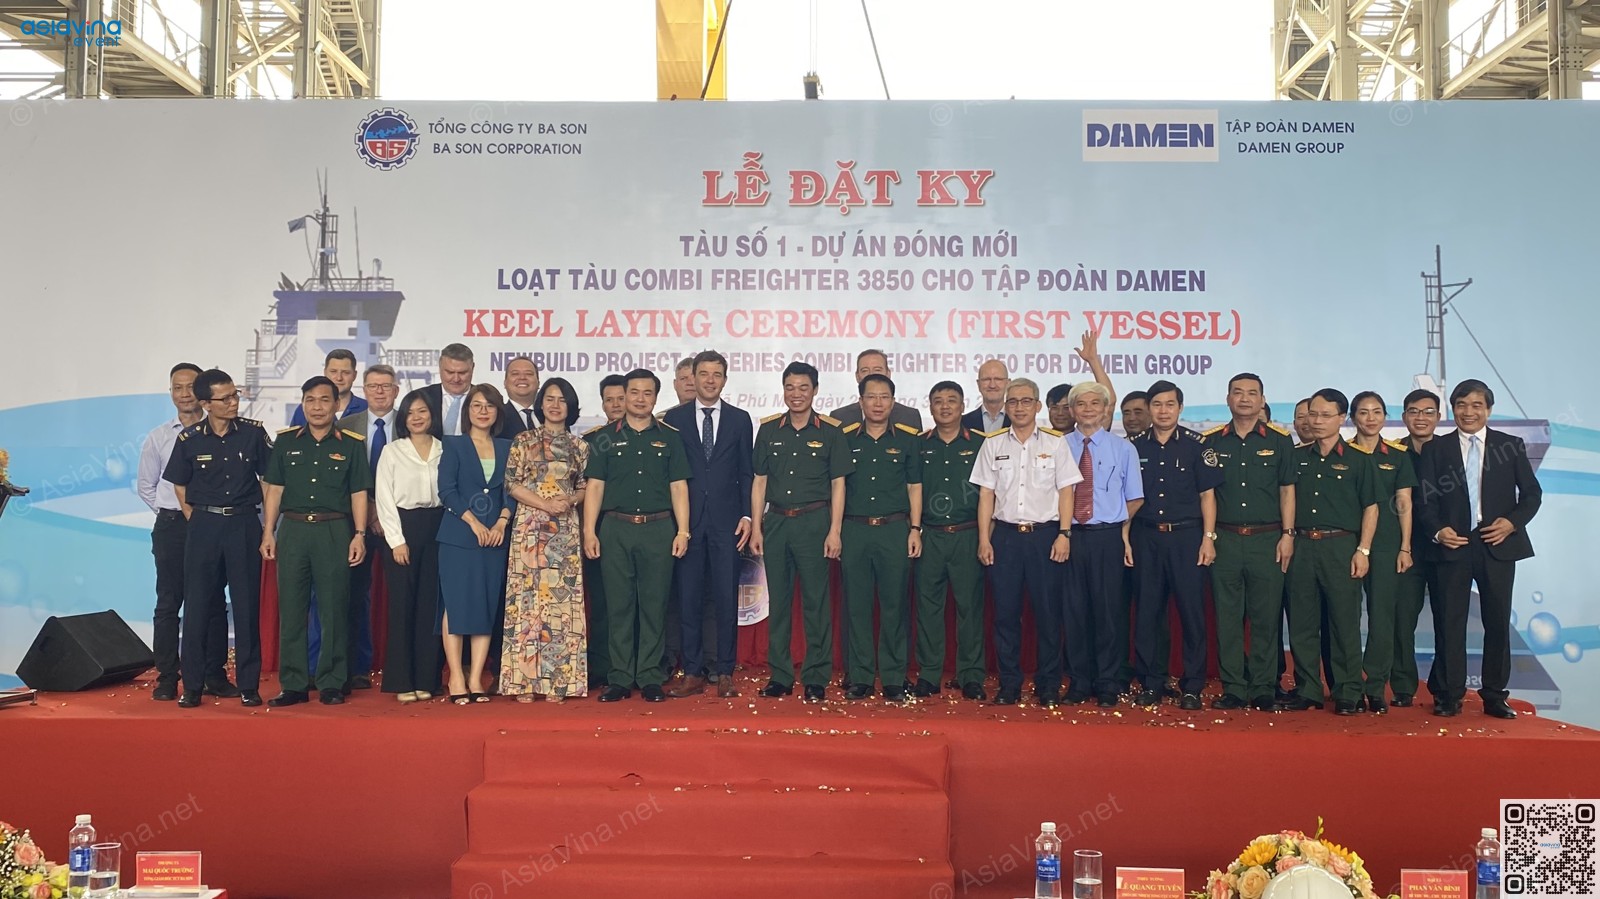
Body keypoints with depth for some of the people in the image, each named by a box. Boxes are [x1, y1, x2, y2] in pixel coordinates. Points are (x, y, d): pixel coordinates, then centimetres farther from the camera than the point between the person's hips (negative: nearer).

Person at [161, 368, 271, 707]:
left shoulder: (253, 432, -1)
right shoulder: (189, 439, 0)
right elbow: (180, 486, 11)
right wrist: (196, 521, 4)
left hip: (244, 524, 0)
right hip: (204, 526, 1)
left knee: (247, 604, 2)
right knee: (199, 604, 3)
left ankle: (248, 683, 9)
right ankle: (194, 683, 13)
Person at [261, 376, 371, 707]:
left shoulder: (351, 444, 5)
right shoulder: (286, 441, 10)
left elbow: (358, 493, 3)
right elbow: (274, 489, 11)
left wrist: (359, 535, -4)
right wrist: (268, 532, 4)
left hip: (334, 531, -2)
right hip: (293, 529, 2)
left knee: (334, 610, 0)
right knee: (291, 609, 4)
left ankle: (332, 684, 8)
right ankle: (293, 685, 12)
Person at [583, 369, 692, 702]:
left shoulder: (670, 437, 9)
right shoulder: (606, 437, 9)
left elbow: (679, 487, 6)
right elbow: (594, 486, 6)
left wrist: (683, 531, -2)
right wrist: (589, 531, -3)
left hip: (658, 529, 0)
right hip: (615, 529, 0)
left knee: (654, 606, 1)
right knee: (619, 606, 3)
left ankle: (650, 678, 9)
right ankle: (620, 678, 10)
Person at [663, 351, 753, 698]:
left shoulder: (739, 419, 9)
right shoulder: (674, 418, 7)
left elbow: (746, 472, 8)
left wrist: (747, 516, -1)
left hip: (726, 520, 0)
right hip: (686, 520, 0)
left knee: (726, 599, 1)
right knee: (688, 599, 3)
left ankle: (724, 673, 10)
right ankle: (692, 673, 10)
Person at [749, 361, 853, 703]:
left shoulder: (830, 432, 2)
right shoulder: (768, 430, 9)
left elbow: (838, 484, 1)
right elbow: (759, 482, 10)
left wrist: (834, 531, -6)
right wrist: (756, 527, 4)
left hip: (814, 522, -3)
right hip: (776, 521, 3)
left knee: (816, 602, -1)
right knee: (778, 601, 7)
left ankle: (816, 678, 7)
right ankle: (780, 676, 15)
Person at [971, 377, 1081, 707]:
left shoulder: (1055, 443, 4)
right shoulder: (992, 444, 8)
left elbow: (1065, 492, 3)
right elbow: (986, 494, 7)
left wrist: (1064, 534, -6)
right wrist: (984, 539, 1)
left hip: (1045, 534, -1)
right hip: (1005, 534, 2)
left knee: (1048, 612, 1)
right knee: (1005, 612, 3)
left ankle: (1049, 686, 12)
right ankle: (1009, 685, 13)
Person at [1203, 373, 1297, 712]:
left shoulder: (1279, 440, 6)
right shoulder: (1211, 441, 8)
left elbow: (1287, 490, 6)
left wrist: (1287, 534, -2)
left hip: (1267, 539, -1)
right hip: (1225, 539, 1)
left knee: (1266, 617, 2)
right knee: (1227, 617, 2)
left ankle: (1263, 690, 10)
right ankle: (1233, 689, 9)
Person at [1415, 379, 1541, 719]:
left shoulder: (1511, 445, 8)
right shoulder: (1435, 449, 7)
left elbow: (1531, 493, 7)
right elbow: (1425, 499, 3)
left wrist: (1512, 522, -10)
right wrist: (1437, 531, -13)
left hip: (1498, 545, 1)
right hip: (1452, 545, 0)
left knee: (1498, 622, 5)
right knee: (1450, 623, 0)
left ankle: (1495, 697, 14)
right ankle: (1449, 696, 6)